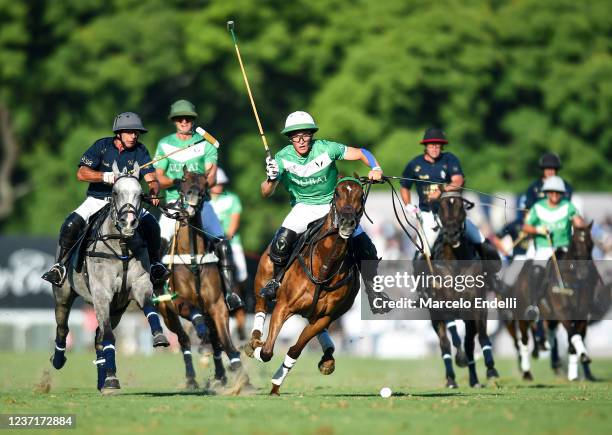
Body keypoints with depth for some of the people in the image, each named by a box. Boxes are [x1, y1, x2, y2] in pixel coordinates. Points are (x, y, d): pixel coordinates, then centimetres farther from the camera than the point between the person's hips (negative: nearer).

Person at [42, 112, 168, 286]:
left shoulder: (140, 151, 0)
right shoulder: (102, 146, -5)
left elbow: (151, 179, -8)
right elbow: (81, 173, -13)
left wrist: (153, 193, -32)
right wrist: (108, 177, -28)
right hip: (97, 200, -1)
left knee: (150, 223, -23)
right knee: (72, 224, -25)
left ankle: (154, 263, -4)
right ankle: (61, 264, -10)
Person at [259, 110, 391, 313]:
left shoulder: (326, 149, -17)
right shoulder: (283, 158, -14)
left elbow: (361, 153, -9)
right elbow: (265, 193, -15)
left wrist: (376, 169, -28)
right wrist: (271, 178, -37)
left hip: (333, 204, 0)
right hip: (303, 207, 0)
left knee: (366, 249, -8)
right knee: (281, 241, -26)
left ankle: (372, 289, 17)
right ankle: (276, 280, 2)